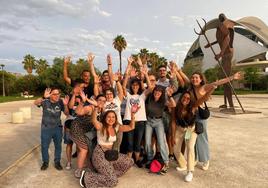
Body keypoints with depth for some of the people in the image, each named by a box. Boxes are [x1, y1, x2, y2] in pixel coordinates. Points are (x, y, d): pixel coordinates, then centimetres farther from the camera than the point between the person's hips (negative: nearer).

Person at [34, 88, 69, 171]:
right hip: (46, 128, -1)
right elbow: (35, 103, -32)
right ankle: (45, 162, 30)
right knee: (44, 146, 9)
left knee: (58, 146, 11)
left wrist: (65, 105, -30)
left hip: (58, 128, 2)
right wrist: (44, 97, -51)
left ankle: (57, 162, 28)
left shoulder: (60, 102, -8)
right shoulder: (45, 101, -13)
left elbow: (66, 114, -11)